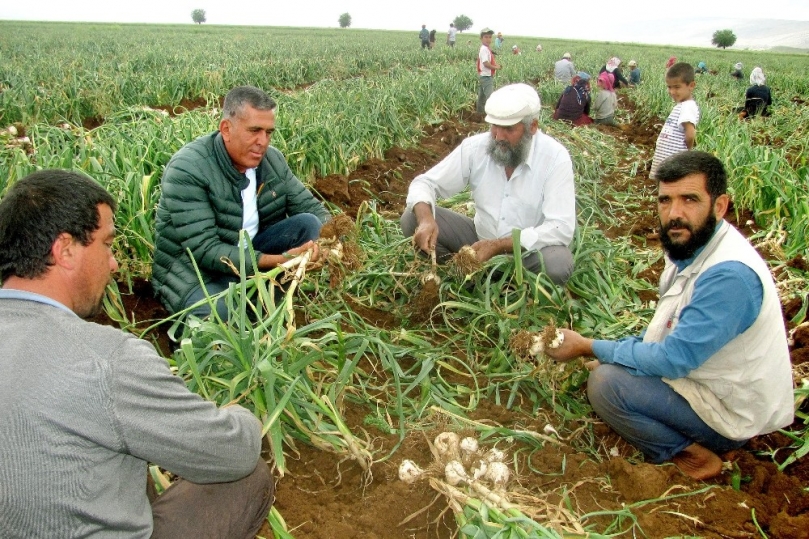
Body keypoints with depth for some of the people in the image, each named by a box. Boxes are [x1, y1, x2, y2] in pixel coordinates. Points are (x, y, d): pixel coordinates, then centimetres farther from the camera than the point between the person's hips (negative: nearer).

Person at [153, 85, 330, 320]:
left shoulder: (273, 160, -4)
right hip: (194, 271, -6)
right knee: (223, 317, -36)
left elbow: (313, 208, 0)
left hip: (248, 254, 6)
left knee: (307, 224, -14)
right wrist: (277, 261, -37)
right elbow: (203, 249, -28)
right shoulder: (187, 169, -23)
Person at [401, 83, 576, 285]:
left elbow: (561, 228, -24)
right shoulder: (475, 147, -11)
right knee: (412, 219, -14)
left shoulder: (555, 157, -19)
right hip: (480, 238, 2)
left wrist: (499, 245, -32)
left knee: (559, 264, -36)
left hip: (530, 248, -2)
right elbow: (424, 183, -7)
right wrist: (425, 219, -30)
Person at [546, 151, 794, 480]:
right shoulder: (692, 246, 1)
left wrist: (587, 348, -21)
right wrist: (609, 354, 2)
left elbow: (674, 359, -28)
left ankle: (693, 455, -2)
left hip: (730, 412, -9)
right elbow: (672, 336, 12)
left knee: (606, 382, -22)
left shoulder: (729, 274, -29)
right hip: (704, 376, 9)